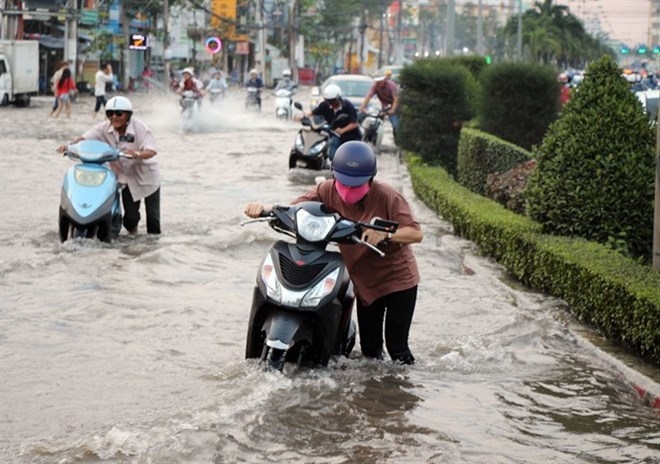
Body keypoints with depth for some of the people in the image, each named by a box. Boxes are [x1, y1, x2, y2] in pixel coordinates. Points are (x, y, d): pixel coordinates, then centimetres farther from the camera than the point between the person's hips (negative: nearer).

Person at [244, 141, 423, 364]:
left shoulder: (387, 197, -22)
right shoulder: (328, 191, -11)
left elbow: (416, 233, -24)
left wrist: (385, 235, -42)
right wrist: (262, 210, -30)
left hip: (399, 278, -4)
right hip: (365, 282, 4)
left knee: (397, 348, -4)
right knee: (369, 349, 10)